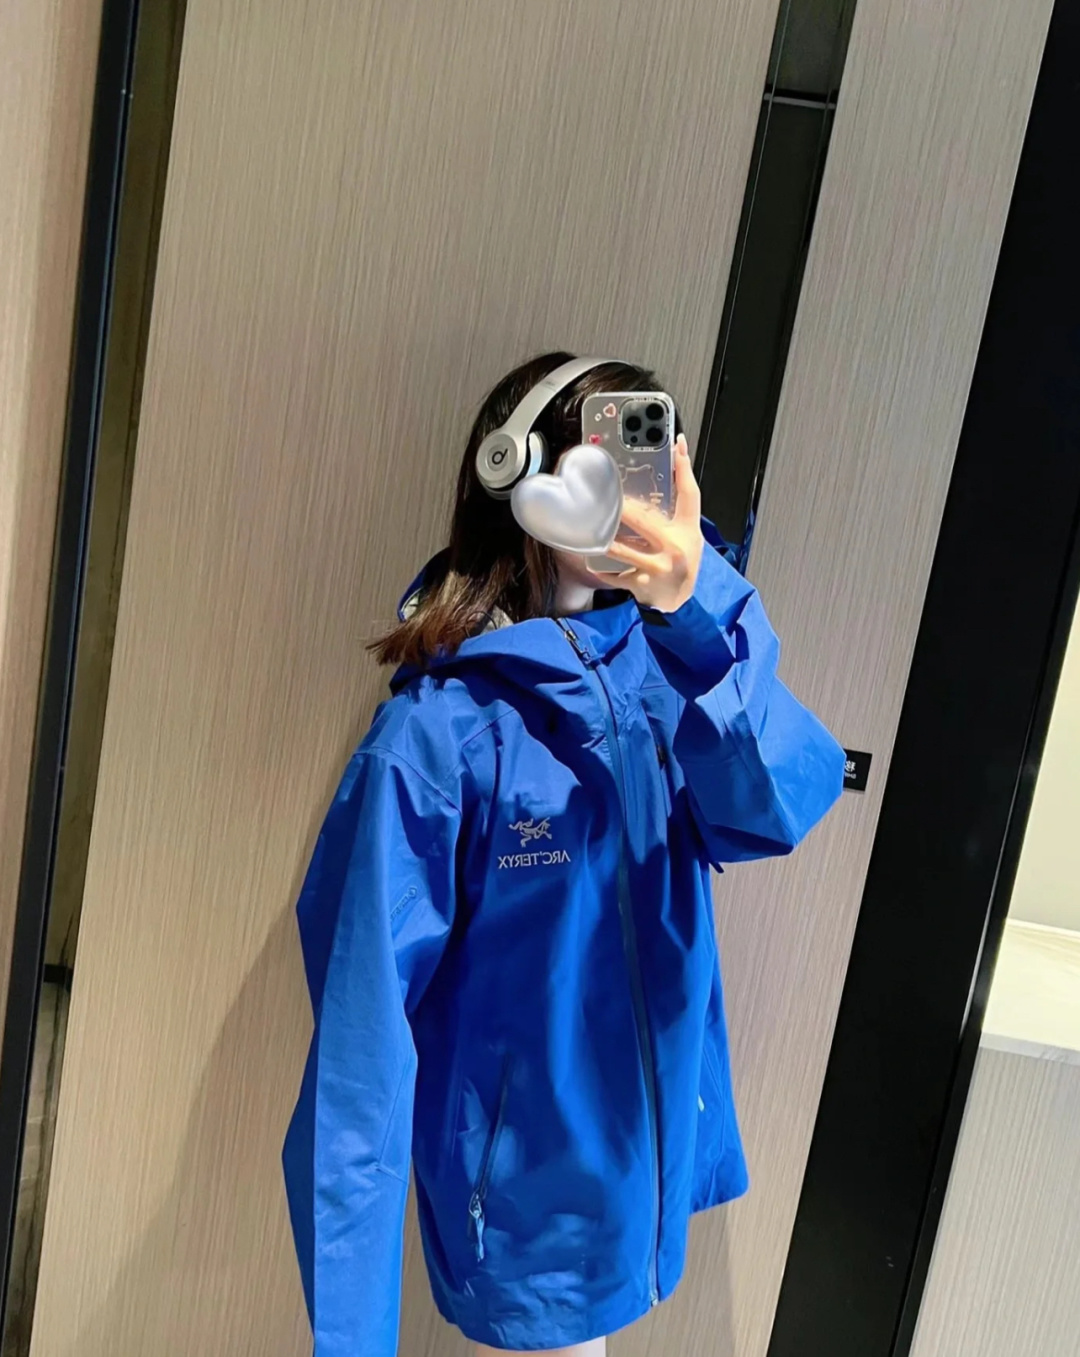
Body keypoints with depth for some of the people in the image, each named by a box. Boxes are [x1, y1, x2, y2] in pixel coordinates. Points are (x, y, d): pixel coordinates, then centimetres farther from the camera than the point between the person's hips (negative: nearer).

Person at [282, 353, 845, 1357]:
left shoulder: (664, 652, -7)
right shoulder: (440, 724, -23)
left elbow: (778, 810, -23)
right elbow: (367, 1018, -21)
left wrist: (702, 609, -39)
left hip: (656, 1144, 6)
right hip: (522, 1185, -5)